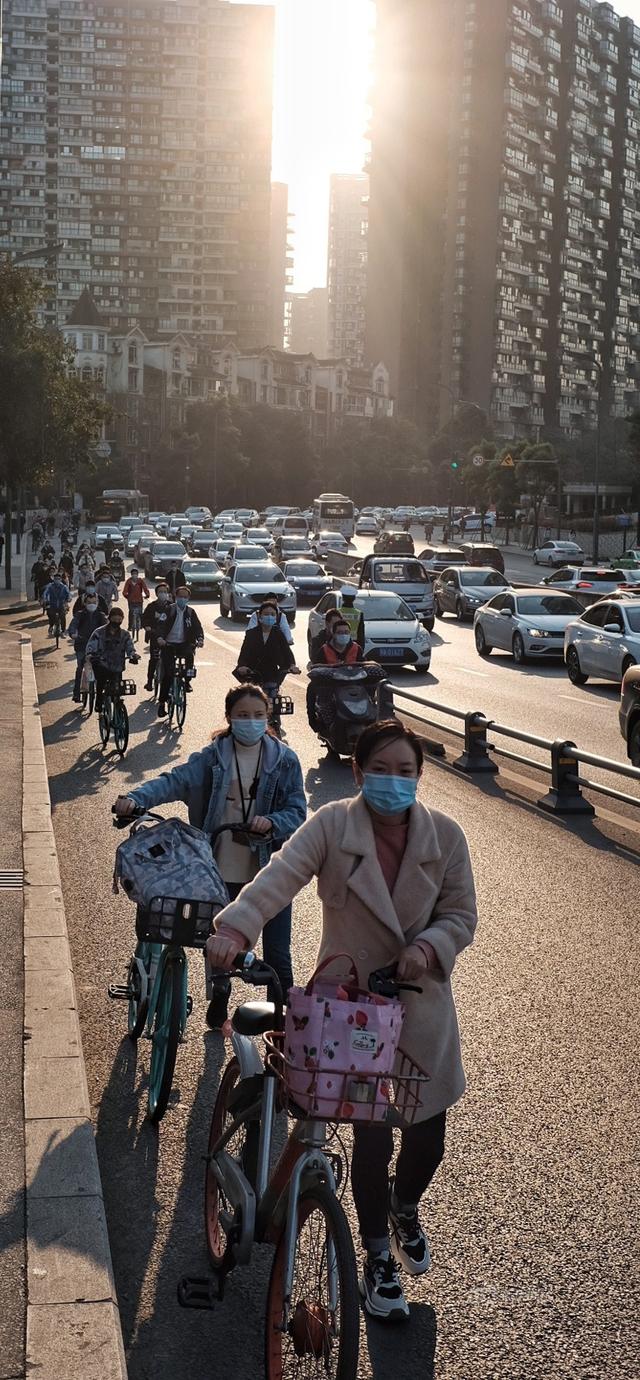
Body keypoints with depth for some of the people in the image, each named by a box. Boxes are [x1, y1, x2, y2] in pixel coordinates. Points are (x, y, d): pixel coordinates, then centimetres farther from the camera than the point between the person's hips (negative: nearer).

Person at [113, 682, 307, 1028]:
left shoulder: (285, 760, -1)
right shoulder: (213, 756, -1)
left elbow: (297, 811, -3)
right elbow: (176, 780, -14)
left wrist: (272, 823, -24)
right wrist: (135, 798, -31)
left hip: (271, 871, -1)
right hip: (223, 870, 1)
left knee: (277, 956, 3)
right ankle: (219, 997, 43)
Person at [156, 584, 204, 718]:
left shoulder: (190, 612, 8)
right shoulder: (168, 610, 0)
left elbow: (198, 627, 1)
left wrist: (200, 639, -19)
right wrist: (159, 637, -27)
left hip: (183, 645, 2)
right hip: (168, 645, -2)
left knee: (190, 653, -31)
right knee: (167, 673, -12)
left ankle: (187, 680, -7)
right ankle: (162, 702, -2)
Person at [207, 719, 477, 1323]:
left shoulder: (445, 835, -8)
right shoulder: (331, 826, -15)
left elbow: (461, 915, -1)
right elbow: (280, 875, -29)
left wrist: (429, 946, -22)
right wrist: (235, 928, -45)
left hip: (421, 1002, 3)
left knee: (428, 1135, 9)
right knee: (372, 1134, 1)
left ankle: (403, 1207, 47)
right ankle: (377, 1260, 28)